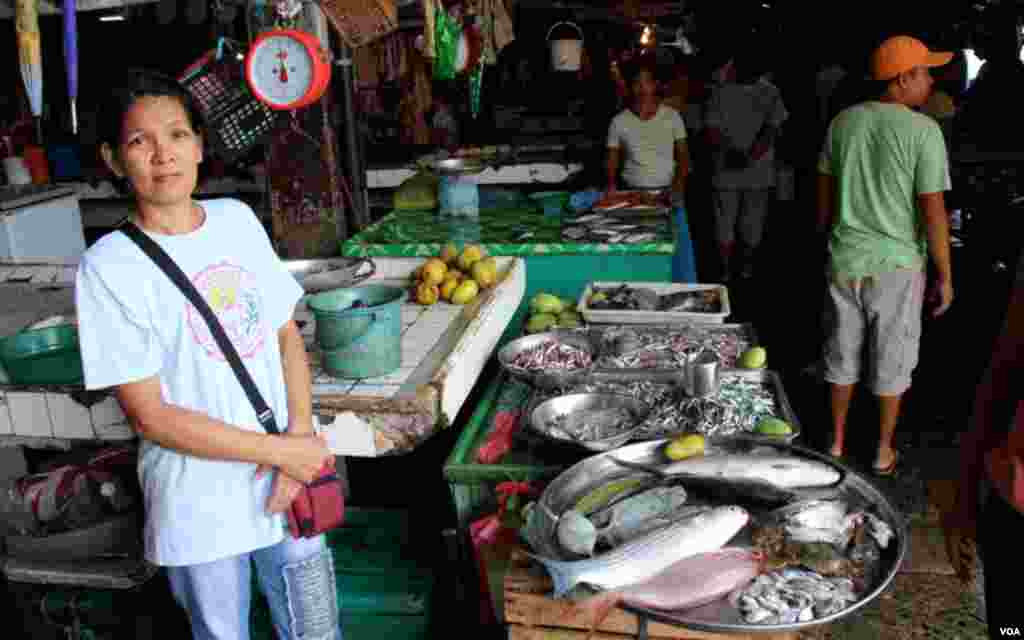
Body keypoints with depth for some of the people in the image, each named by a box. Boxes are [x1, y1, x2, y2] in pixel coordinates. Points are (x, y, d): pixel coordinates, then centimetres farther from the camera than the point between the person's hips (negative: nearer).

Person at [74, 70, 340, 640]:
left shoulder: (238, 219, 0)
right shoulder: (110, 267, -14)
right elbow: (150, 416, -14)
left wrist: (301, 432, -10)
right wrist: (281, 450, -15)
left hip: (289, 488, 4)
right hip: (199, 509, -3)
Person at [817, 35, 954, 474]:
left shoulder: (843, 122, -1)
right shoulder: (923, 131, -16)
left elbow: (824, 194, 6)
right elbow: (933, 212, -15)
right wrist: (945, 277, -6)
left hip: (844, 260, 4)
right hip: (896, 265, -4)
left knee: (843, 352, 17)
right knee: (891, 360, 12)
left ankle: (837, 440, 29)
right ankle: (884, 452, 25)